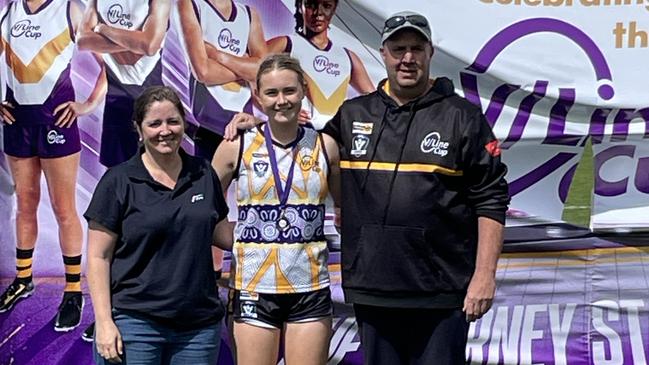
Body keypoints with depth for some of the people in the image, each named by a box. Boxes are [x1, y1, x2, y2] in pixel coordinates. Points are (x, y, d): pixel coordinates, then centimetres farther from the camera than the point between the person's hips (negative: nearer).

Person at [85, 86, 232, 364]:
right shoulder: (118, 181, -3)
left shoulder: (203, 174, 8)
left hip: (200, 324, 3)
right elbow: (98, 257, -4)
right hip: (134, 323, -3)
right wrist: (104, 322, -10)